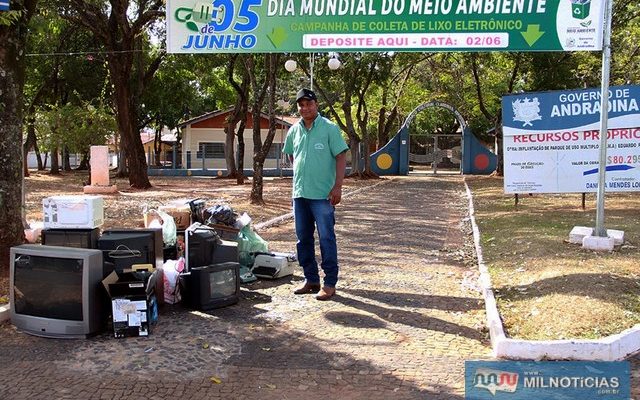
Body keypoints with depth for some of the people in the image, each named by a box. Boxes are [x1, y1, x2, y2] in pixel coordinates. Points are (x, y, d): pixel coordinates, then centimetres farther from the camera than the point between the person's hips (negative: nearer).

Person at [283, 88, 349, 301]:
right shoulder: (294, 130, 9)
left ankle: (329, 283, 5)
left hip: (323, 194, -6)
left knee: (326, 239, -2)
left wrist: (337, 186, -16)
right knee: (303, 239, 12)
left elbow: (341, 157, -9)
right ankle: (311, 279, 23)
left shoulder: (329, 128, -6)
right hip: (299, 193, 6)